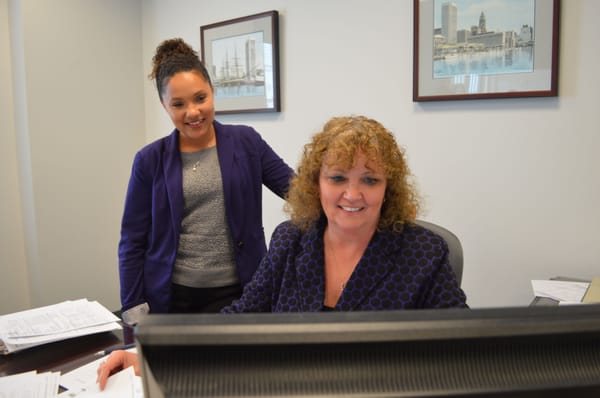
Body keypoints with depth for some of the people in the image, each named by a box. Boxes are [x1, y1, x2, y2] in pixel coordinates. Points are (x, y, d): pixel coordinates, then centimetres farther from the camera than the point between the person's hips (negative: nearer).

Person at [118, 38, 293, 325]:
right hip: (171, 297, 1)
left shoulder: (246, 142, -2)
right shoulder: (150, 160, -2)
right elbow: (133, 241, 1)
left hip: (236, 294, 0)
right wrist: (133, 309, -3)